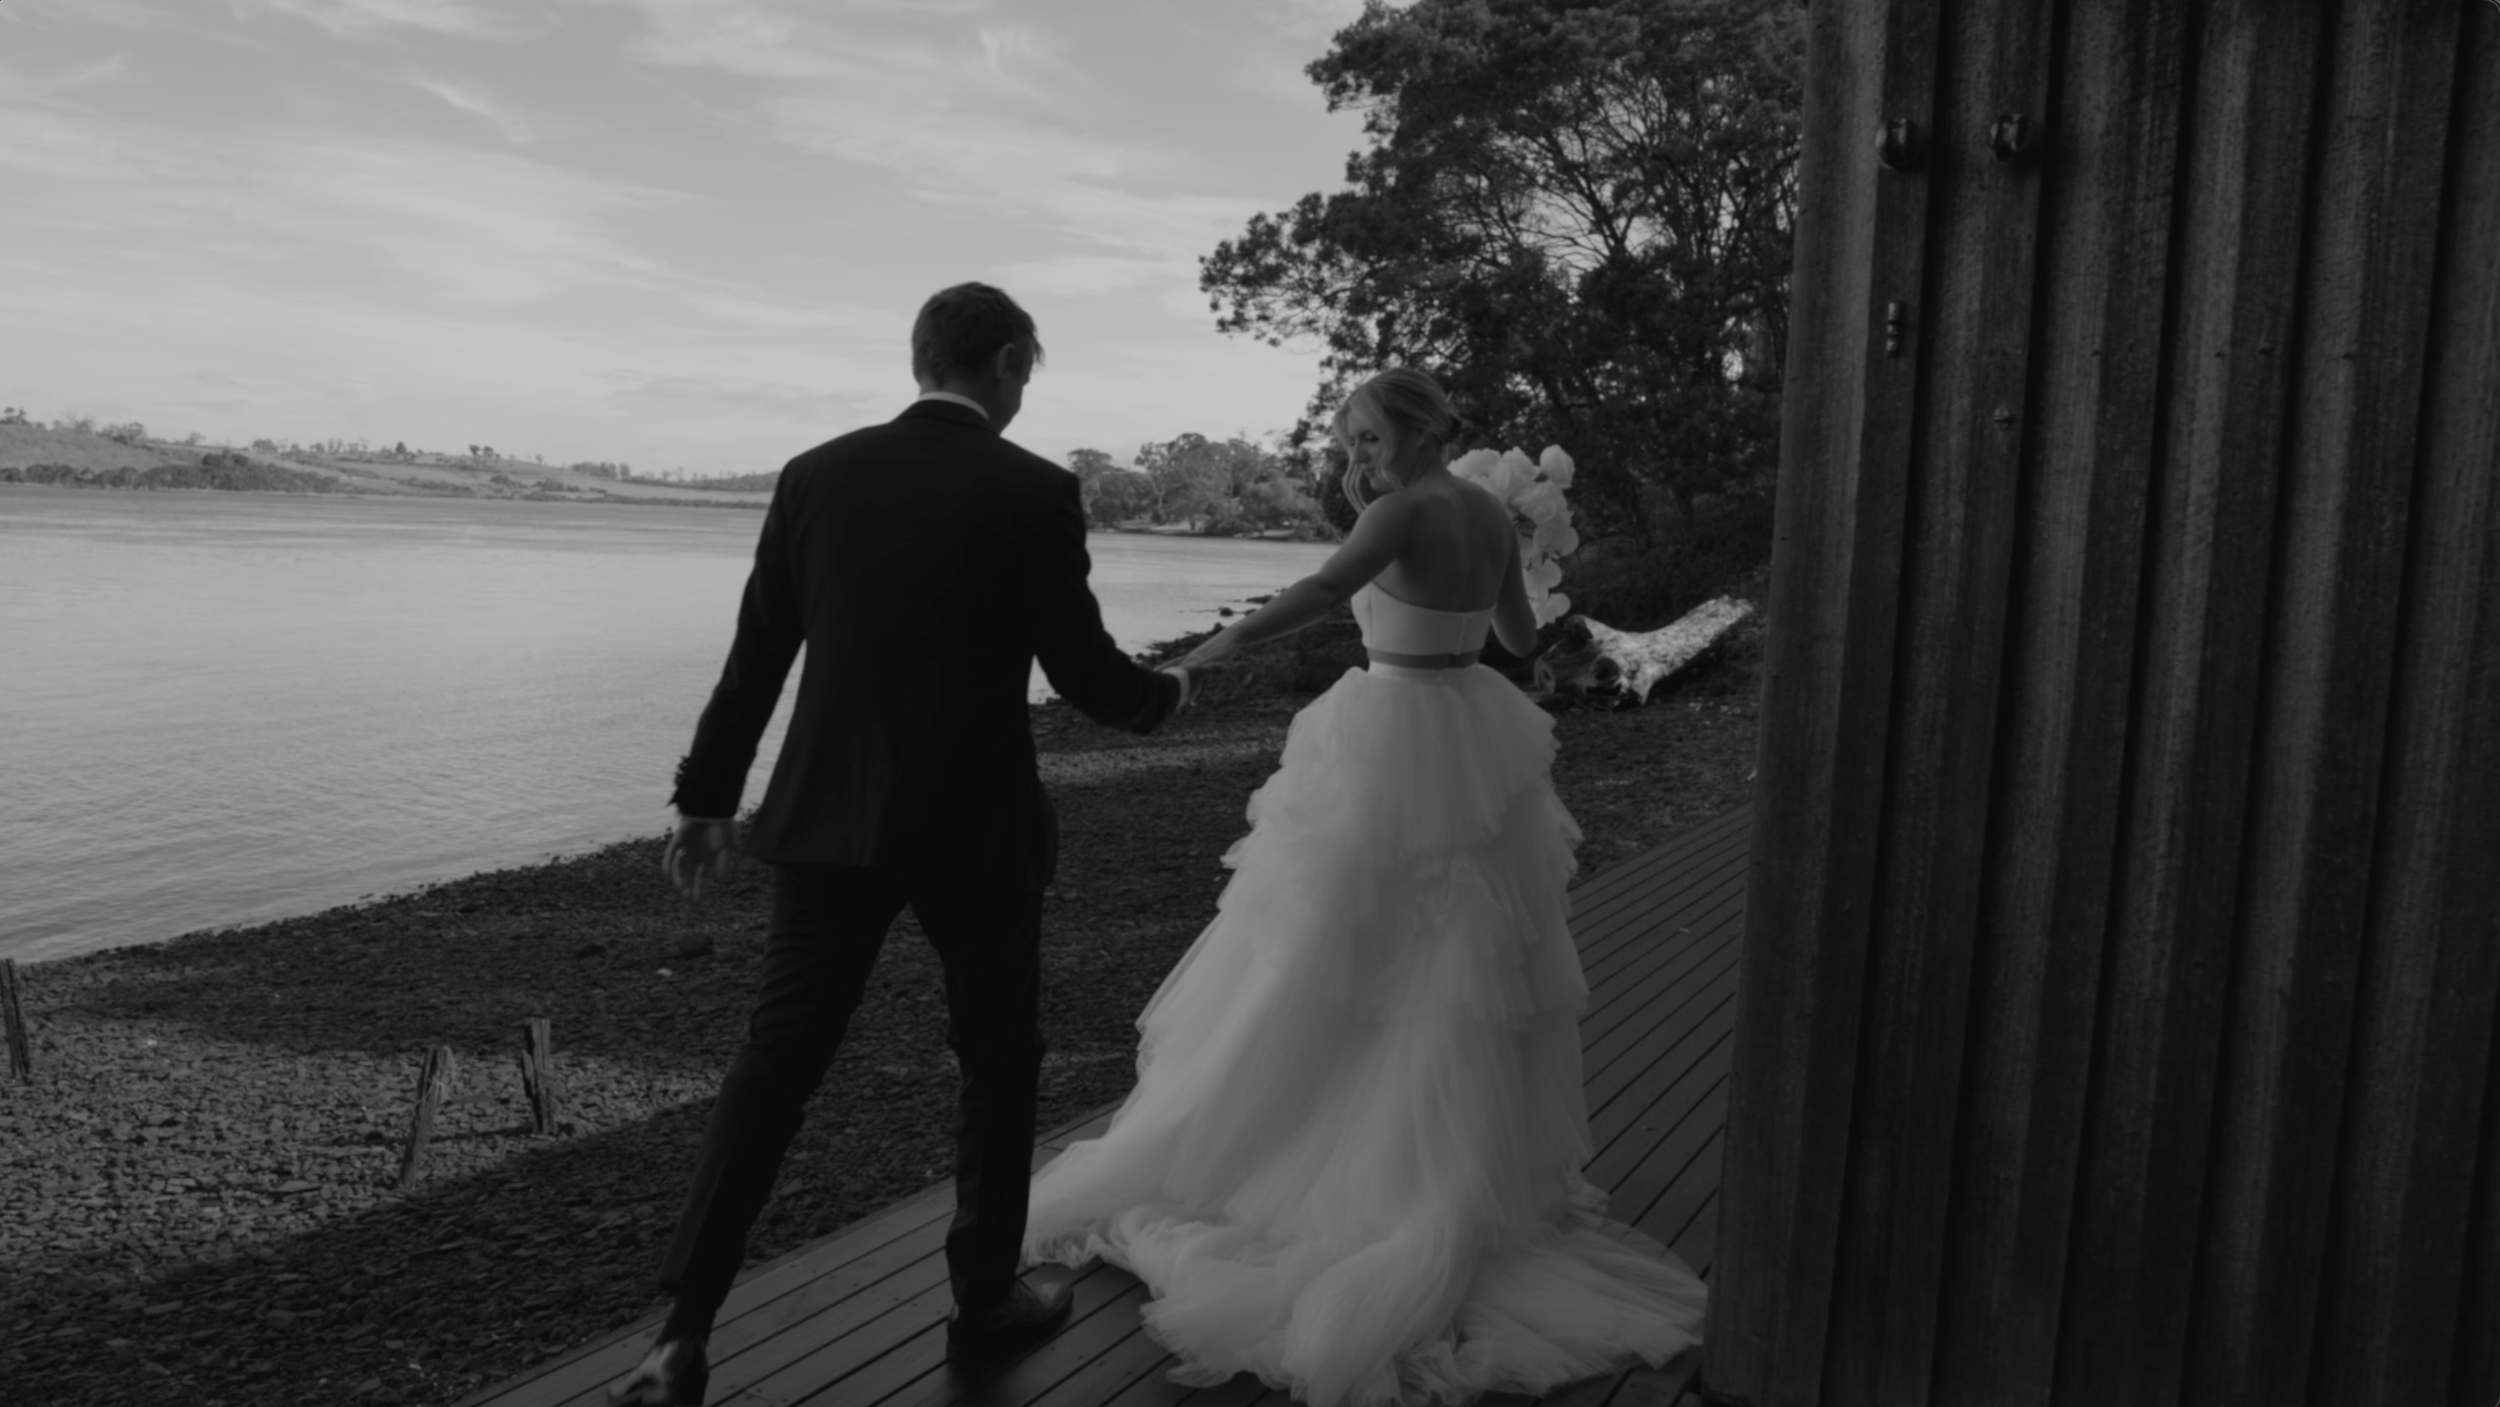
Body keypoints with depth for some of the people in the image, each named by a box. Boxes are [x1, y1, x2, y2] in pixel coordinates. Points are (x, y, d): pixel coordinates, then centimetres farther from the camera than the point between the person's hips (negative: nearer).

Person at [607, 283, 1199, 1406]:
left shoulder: (815, 474, 3)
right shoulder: (1035, 491, -9)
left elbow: (755, 657, 5)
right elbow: (1081, 669, -5)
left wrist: (705, 797, 14)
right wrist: (1162, 694, 17)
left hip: (830, 816, 3)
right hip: (977, 827, -3)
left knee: (773, 1062, 9)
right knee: (999, 1063, 16)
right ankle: (984, 1300, 28)